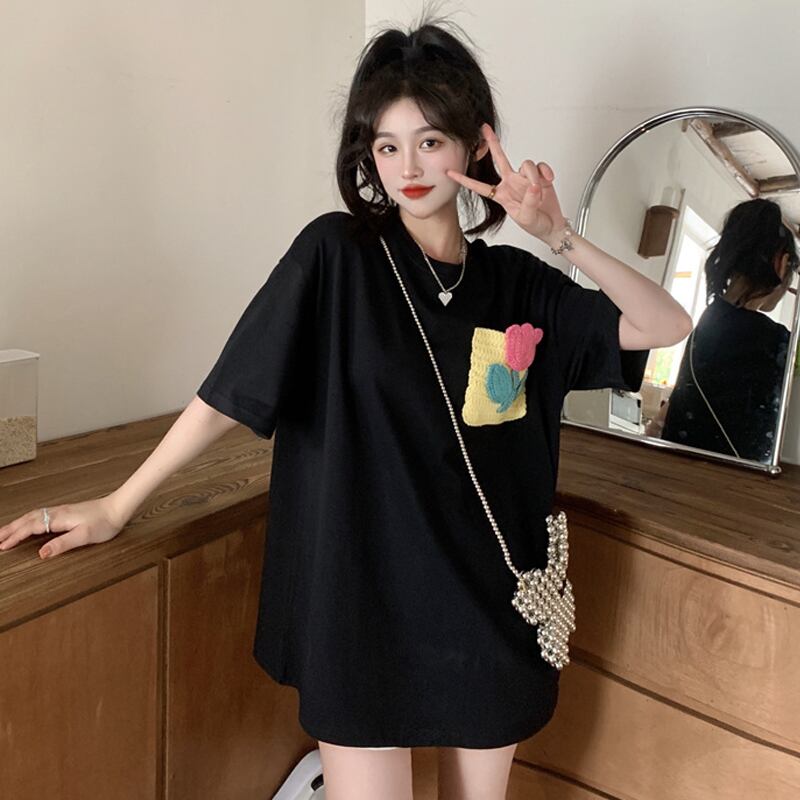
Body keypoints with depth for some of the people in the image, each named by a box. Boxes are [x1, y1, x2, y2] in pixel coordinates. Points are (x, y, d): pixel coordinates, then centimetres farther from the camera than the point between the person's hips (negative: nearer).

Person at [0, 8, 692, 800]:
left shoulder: (517, 282, 2)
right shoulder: (336, 253, -8)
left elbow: (667, 326, 0)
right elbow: (230, 389, -8)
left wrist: (558, 234, -12)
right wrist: (116, 506, -7)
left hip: (491, 607, 4)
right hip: (366, 602, -3)